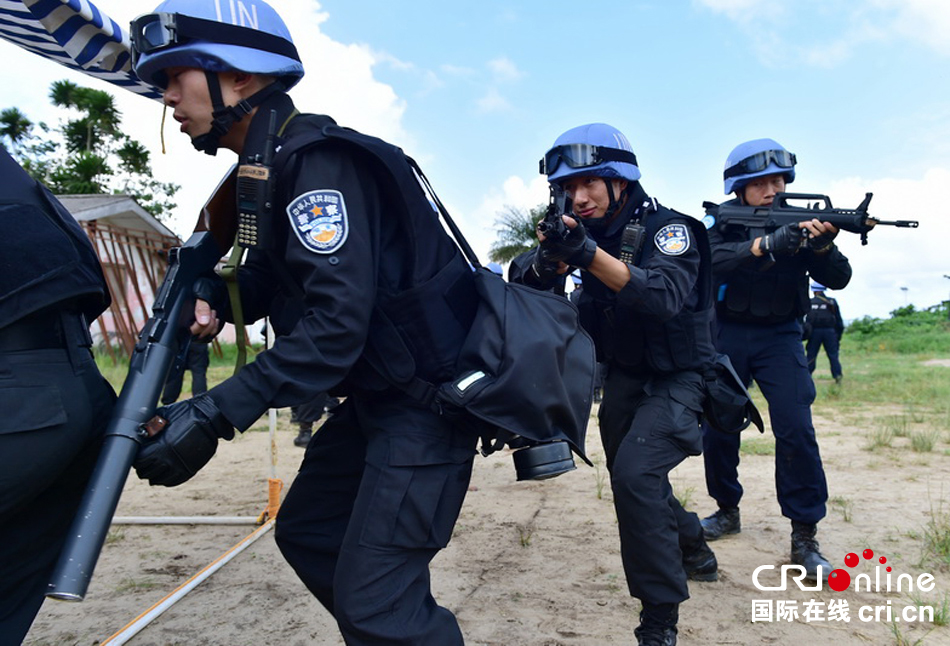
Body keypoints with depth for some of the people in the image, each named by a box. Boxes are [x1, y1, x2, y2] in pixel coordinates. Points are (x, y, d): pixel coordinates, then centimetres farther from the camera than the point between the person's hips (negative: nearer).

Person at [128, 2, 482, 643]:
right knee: (307, 532, 21)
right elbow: (269, 274, 16)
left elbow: (338, 321, -29)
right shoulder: (267, 169, 10)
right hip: (379, 393, 10)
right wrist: (209, 300, -5)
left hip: (431, 397, -10)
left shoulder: (319, 161, -21)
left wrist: (213, 415, -29)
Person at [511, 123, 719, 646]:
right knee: (629, 479, 17)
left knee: (634, 474, -24)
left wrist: (588, 254, -49)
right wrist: (547, 261, -35)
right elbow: (521, 275, -12)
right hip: (623, 378, 7)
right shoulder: (586, 231, -3)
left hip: (676, 380, -7)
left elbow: (665, 296, -38)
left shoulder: (668, 229, -19)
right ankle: (693, 551, 45)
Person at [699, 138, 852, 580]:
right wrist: (767, 245, -40)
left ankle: (804, 536, -1)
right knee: (717, 428, 6)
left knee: (796, 430, -12)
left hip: (779, 337, 0)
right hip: (727, 335, 1)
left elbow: (838, 279, -9)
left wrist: (822, 245, -29)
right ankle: (728, 511, 27)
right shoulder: (722, 223, -4)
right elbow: (714, 261, -25)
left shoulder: (798, 221, -2)